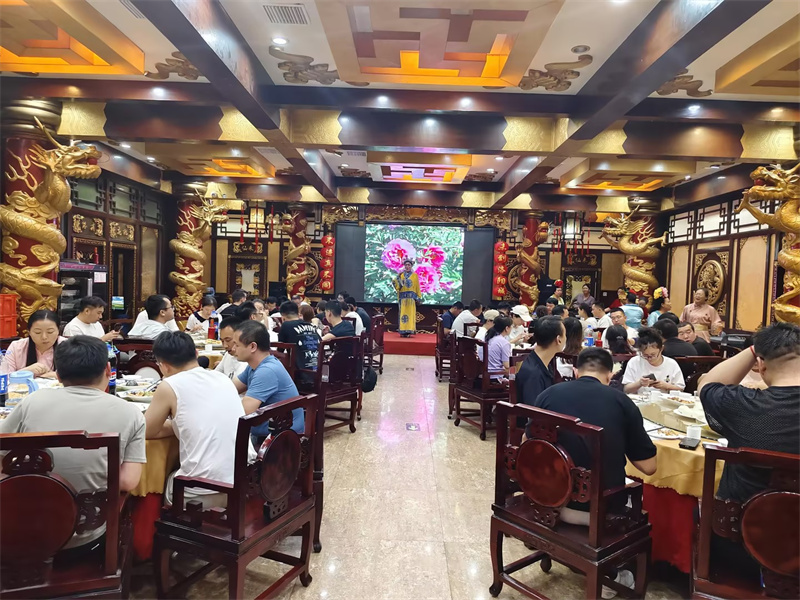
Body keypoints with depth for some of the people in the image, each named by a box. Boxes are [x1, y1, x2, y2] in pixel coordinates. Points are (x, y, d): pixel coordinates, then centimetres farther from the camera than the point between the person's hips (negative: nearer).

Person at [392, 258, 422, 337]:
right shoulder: (401, 275, 11)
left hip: (411, 297, -1)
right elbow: (397, 286, 1)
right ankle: (403, 330, -2)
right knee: (403, 313, -3)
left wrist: (419, 297, 0)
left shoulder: (415, 275, 8)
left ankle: (409, 330, -5)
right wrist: (397, 278, -15)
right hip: (403, 297, 1)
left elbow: (417, 287, 8)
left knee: (411, 313, -5)